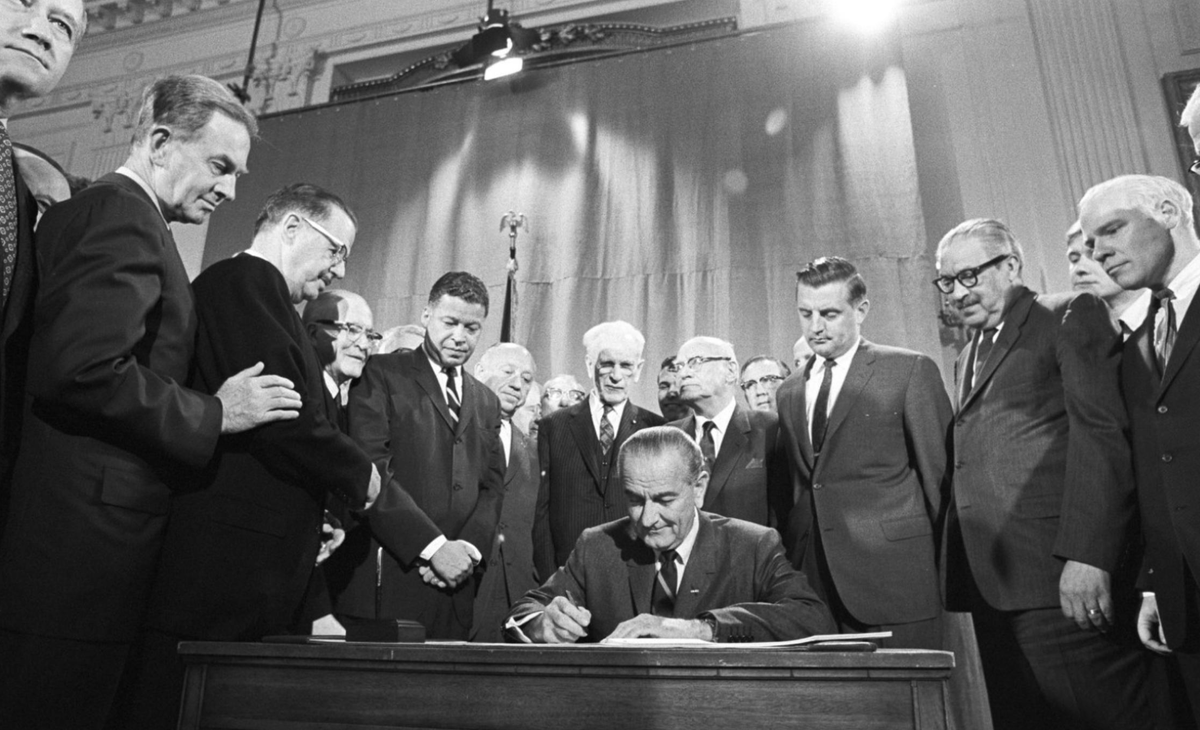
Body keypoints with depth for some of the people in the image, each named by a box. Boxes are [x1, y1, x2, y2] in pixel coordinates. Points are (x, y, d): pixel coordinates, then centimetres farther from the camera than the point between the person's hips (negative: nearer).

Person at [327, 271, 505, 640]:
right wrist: (434, 545, -14)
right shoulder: (382, 374, 1)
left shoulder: (486, 402, 17)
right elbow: (372, 470, -10)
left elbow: (493, 487, 12)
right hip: (385, 578, -4)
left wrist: (468, 548, -6)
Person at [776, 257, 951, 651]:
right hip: (813, 585, 5)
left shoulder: (910, 371, -1)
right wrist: (792, 562, 10)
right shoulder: (789, 393, 15)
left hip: (893, 585, -4)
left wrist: (945, 569, 1)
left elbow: (940, 475, -1)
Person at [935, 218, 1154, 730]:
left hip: (1065, 580, -7)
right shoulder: (968, 357, 24)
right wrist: (959, 573, 12)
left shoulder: (1071, 316, 2)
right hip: (992, 586, 7)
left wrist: (1086, 555, -19)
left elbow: (1101, 434, -11)